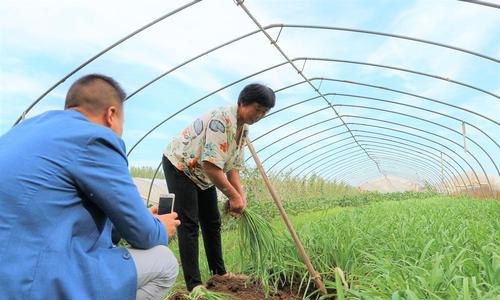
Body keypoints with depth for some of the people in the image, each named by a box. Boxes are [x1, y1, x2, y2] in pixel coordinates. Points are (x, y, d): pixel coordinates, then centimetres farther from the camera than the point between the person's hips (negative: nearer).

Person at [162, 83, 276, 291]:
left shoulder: (243, 129, 0)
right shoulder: (222, 118, -30)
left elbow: (233, 166, 1)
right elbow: (210, 164, -36)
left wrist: (241, 196, -12)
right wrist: (233, 196, -29)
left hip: (204, 175, 9)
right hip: (179, 166, -9)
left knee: (212, 223, 12)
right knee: (189, 225, -9)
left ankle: (219, 273, 25)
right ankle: (194, 285, -1)